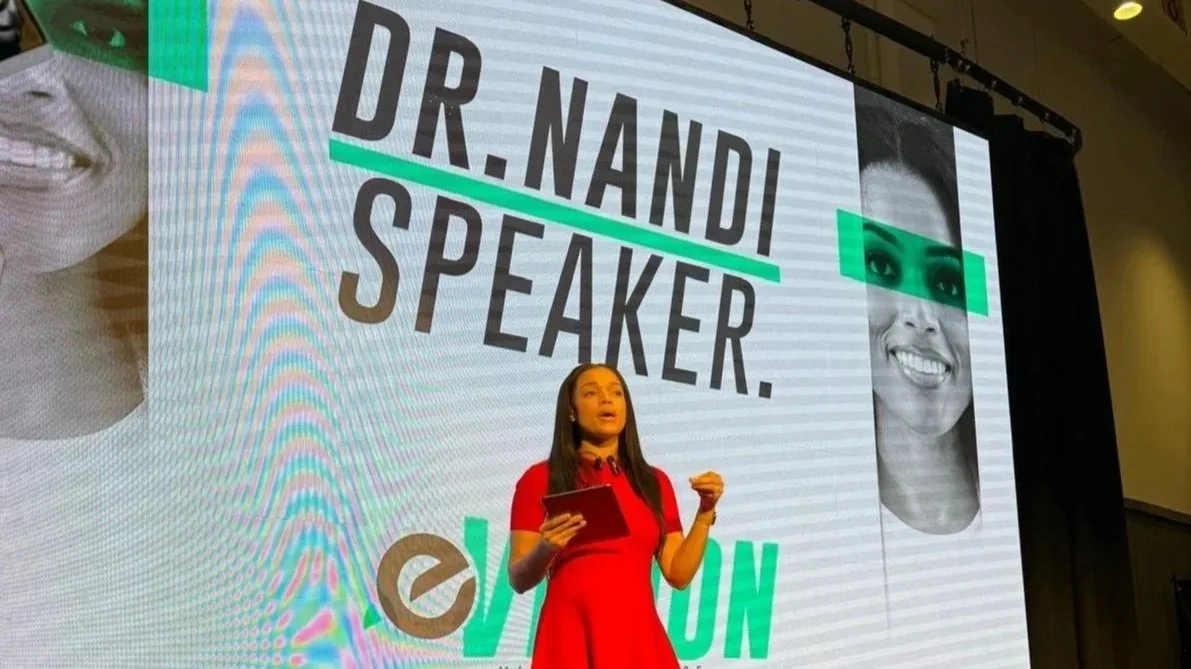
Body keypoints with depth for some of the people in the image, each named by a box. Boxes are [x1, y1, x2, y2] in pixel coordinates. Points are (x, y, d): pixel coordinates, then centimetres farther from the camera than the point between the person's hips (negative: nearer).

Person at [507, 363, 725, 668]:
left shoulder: (655, 482, 9)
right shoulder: (540, 479, -1)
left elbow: (679, 574, 7)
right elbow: (519, 580, -2)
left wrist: (706, 511, -2)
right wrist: (546, 549, -21)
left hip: (638, 636, 3)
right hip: (571, 635, -3)